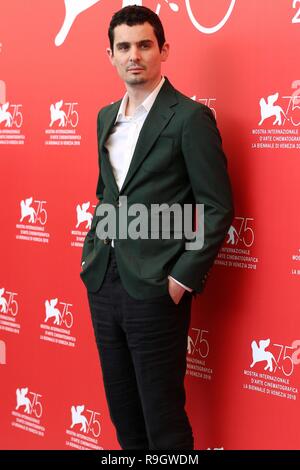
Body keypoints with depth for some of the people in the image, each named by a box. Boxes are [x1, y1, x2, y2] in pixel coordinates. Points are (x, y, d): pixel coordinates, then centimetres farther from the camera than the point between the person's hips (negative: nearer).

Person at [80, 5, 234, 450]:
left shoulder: (190, 117, -9)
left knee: (162, 417, 2)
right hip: (103, 281, 7)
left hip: (155, 287, -7)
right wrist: (93, 251, 11)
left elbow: (218, 208, -10)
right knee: (122, 411, 16)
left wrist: (183, 279, -14)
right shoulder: (106, 116, 13)